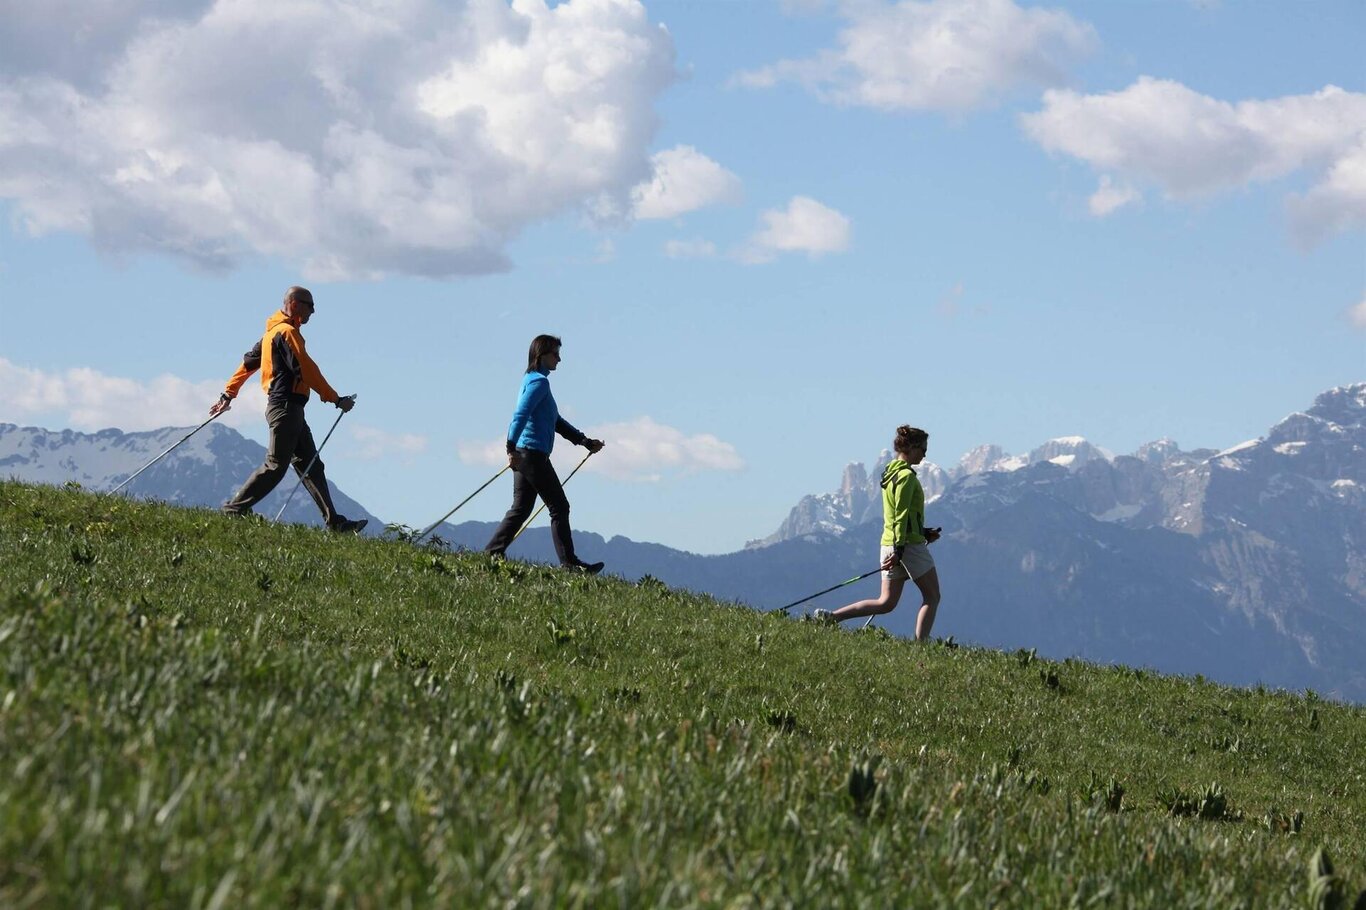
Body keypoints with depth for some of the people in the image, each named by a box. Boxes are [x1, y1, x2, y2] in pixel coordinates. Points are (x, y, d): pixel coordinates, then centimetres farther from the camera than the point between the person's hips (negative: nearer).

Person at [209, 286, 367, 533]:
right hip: (287, 406, -11)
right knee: (276, 466, -7)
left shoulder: (273, 332, 18)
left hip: (288, 409, 11)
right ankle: (234, 509, -2)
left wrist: (229, 394, 28)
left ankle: (334, 522, 5)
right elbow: (306, 370, -17)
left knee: (310, 465, 7)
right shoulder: (287, 332, -12)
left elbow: (249, 362, 23)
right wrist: (336, 400, -13)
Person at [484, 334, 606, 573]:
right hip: (533, 453, -10)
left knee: (521, 509, 11)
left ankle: (492, 553, 9)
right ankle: (569, 563, -6)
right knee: (559, 507, -6)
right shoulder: (539, 382, -10)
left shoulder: (533, 380, 21)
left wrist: (585, 442, 26)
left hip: (523, 455, 10)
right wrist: (512, 448, -31)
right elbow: (520, 415, -23)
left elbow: (556, 421, 27)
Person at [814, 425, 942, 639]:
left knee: (886, 603, 9)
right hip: (910, 544, -9)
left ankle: (830, 617, 0)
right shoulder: (907, 476, -12)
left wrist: (924, 532, 23)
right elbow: (901, 515, -18)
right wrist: (899, 550, -22)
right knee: (932, 597, 3)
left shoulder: (890, 474, 16)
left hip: (889, 543, 9)